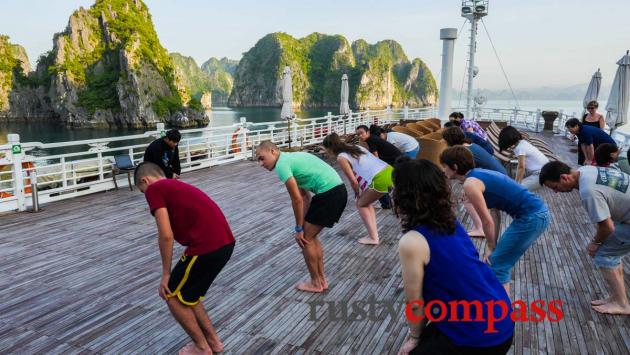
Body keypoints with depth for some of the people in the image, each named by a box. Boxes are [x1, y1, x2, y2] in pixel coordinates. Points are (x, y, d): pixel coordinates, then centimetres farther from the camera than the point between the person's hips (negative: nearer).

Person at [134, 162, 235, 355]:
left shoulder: (154, 189, 2)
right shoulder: (178, 186, 27)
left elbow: (166, 235, -8)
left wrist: (166, 274, 4)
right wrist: (186, 268, 40)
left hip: (207, 246, -8)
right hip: (225, 242, 8)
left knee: (172, 296, 15)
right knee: (188, 294, 26)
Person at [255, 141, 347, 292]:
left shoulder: (282, 164, -9)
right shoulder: (290, 158, 20)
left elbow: (297, 200, -10)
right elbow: (305, 196, 19)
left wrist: (299, 228, 0)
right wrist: (304, 225, 16)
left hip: (329, 193, -9)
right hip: (338, 190, 9)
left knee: (305, 238, 3)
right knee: (310, 236, 19)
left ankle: (316, 283, 15)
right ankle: (321, 279, 26)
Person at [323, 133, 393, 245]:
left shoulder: (341, 157, -1)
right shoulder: (355, 148, 22)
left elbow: (353, 181, -2)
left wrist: (358, 195, 18)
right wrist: (361, 194, 25)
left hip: (380, 179, -8)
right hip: (390, 172, 8)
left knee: (361, 204, 15)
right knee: (366, 202, 25)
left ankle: (373, 238, 17)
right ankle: (374, 235, 26)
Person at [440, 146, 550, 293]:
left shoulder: (470, 184, -14)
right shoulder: (480, 174, 14)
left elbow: (487, 221, -11)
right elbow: (495, 214, 15)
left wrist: (491, 246, 5)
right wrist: (493, 245, 16)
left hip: (531, 218, -9)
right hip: (537, 212, 9)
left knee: (498, 265, 1)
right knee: (501, 261, 20)